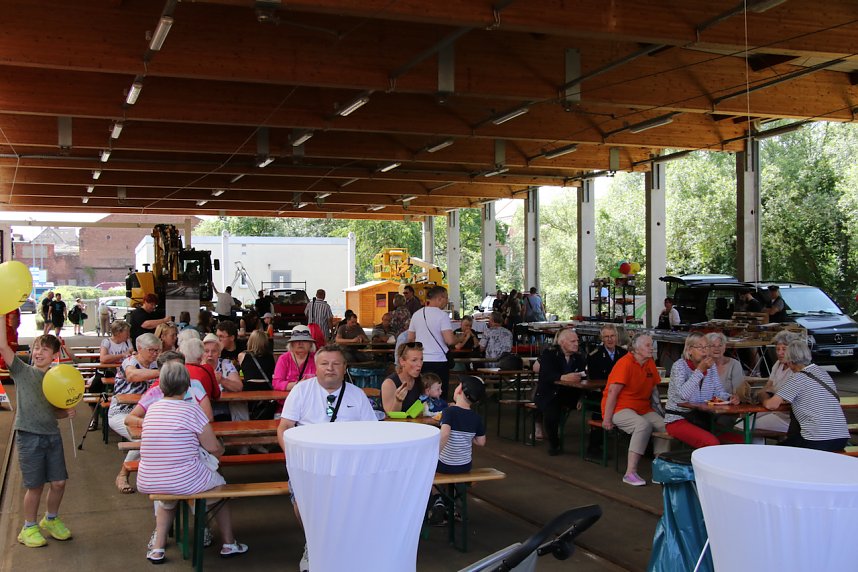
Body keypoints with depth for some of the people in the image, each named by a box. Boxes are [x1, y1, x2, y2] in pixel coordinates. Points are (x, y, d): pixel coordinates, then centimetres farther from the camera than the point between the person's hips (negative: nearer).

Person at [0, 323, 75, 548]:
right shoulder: (22, 371, -2)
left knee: (59, 481, 6)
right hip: (28, 436, -4)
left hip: (52, 434, 4)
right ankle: (29, 528, 20)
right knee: (35, 485, 0)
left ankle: (51, 520, 30)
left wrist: (67, 412, -2)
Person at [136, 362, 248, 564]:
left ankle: (158, 547, 27)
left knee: (167, 497, 39)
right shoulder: (191, 409, -12)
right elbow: (214, 447, -9)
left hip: (147, 484, 5)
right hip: (184, 483, -4)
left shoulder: (151, 409, 4)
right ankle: (228, 543, 34)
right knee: (219, 483, 26)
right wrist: (221, 449, 16)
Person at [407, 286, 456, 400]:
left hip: (420, 361, 6)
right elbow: (449, 340, -19)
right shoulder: (442, 315, -11)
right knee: (440, 396, 1)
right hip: (438, 361, -6)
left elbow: (410, 339, 14)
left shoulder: (416, 315, 8)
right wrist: (457, 338, 2)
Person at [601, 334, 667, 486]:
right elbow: (613, 392, -17)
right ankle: (630, 473, -32)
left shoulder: (650, 363, 10)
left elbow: (653, 389, 20)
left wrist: (658, 409, 10)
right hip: (620, 409, -8)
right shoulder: (625, 363, -14)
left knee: (664, 425, -17)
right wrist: (607, 419, -19)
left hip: (643, 408, 8)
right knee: (644, 425, -33)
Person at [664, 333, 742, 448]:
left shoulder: (711, 366, 9)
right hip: (678, 420, -7)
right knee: (711, 442, -31)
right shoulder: (679, 366, -11)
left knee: (738, 440, -10)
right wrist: (700, 370, -27)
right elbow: (683, 394, -27)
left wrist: (730, 398, -15)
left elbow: (718, 391, 8)